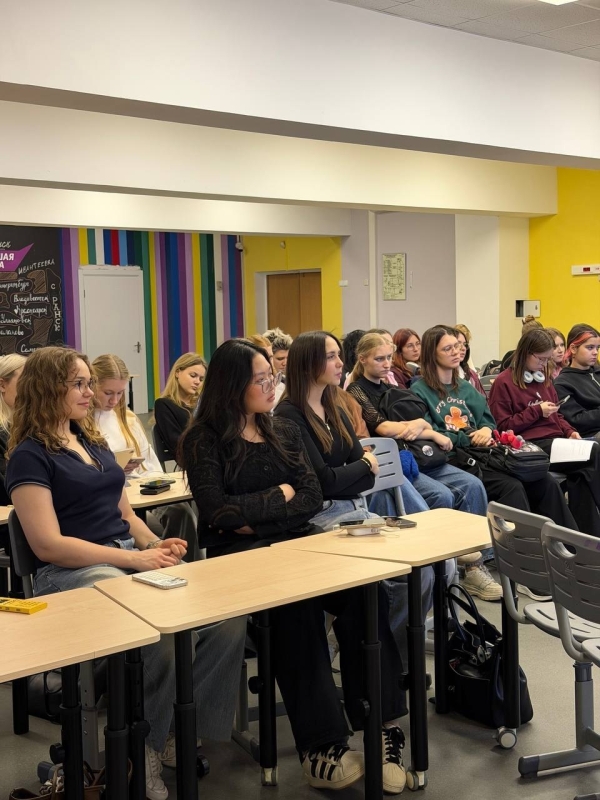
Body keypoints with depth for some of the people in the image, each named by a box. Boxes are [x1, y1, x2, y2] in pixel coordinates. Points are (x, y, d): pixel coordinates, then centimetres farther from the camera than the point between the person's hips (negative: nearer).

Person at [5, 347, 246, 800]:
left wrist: (156, 545, -1)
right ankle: (145, 743, -6)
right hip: (72, 575, -7)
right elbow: (48, 545, -14)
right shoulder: (30, 457, -4)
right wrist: (136, 559, -18)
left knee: (230, 616, -19)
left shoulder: (94, 443, 19)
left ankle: (176, 729, -4)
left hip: (132, 560, 7)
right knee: (168, 632, -33)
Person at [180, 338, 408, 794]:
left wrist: (258, 517, -9)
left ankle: (381, 728, -22)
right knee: (298, 604, -36)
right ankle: (320, 744, -28)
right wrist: (279, 496, -2)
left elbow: (313, 497, 5)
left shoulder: (285, 431, 17)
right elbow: (218, 511, -11)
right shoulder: (205, 440, 1)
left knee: (365, 593, -26)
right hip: (238, 554, -4)